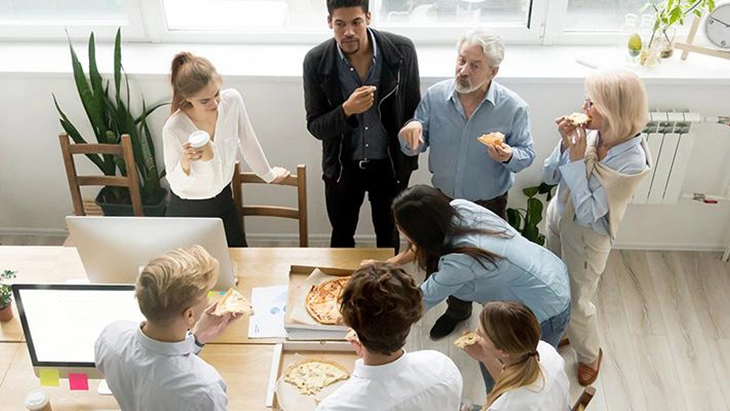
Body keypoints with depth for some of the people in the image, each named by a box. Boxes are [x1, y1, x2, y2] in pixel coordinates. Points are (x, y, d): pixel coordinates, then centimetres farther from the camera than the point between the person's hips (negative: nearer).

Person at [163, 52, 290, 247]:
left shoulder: (232, 100, -19)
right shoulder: (173, 129, -28)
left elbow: (247, 142, -2)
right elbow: (176, 185, -18)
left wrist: (269, 175, 11)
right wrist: (184, 163, -39)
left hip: (223, 199, 4)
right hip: (187, 210, -4)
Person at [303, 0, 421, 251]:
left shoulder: (402, 50, -16)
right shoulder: (316, 61, -16)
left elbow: (414, 110, -1)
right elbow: (315, 127, -11)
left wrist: (409, 158, 4)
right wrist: (346, 110, -31)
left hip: (389, 164, 0)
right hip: (342, 165, 0)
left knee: (388, 237, 18)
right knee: (341, 238, 18)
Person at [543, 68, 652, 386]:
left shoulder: (632, 162, -30)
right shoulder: (589, 133, -17)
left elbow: (588, 212, -28)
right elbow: (549, 176, -7)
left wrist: (577, 159, -31)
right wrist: (565, 145, -24)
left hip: (586, 235, -5)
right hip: (557, 216, 5)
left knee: (577, 301, 13)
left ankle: (590, 355, 43)